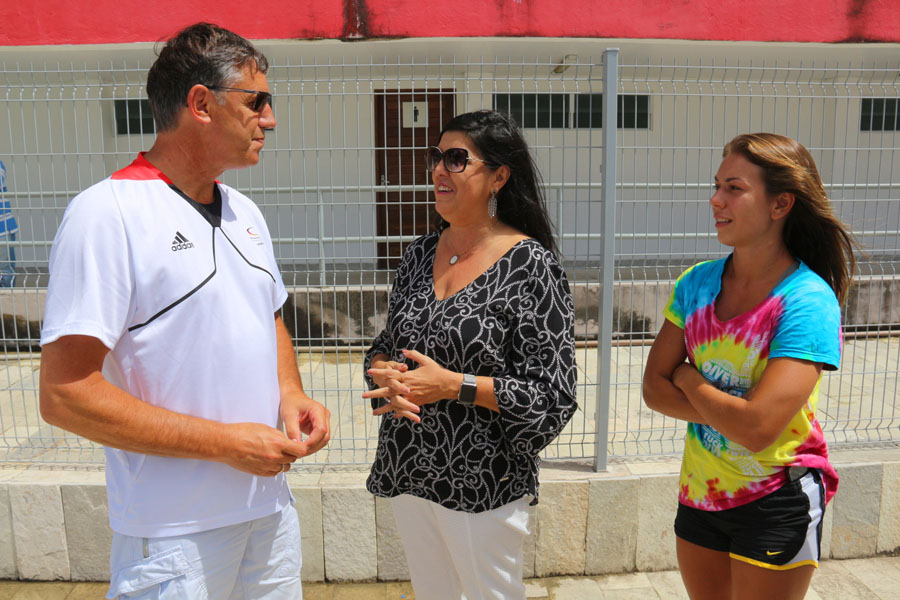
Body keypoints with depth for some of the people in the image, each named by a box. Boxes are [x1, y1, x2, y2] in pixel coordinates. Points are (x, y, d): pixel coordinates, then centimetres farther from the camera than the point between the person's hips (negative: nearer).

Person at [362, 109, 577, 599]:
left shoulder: (530, 264, -15)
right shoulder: (420, 254, 4)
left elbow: (552, 395, -16)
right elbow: (384, 349, 12)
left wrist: (452, 385, -23)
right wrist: (384, 373, -11)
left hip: (482, 484, -5)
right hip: (407, 473, 6)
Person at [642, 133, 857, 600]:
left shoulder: (809, 302, -21)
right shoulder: (697, 282, -4)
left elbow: (757, 428, -29)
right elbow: (654, 388, -4)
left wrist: (687, 377, -14)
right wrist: (729, 413, -19)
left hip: (775, 504, -5)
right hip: (699, 493, 5)